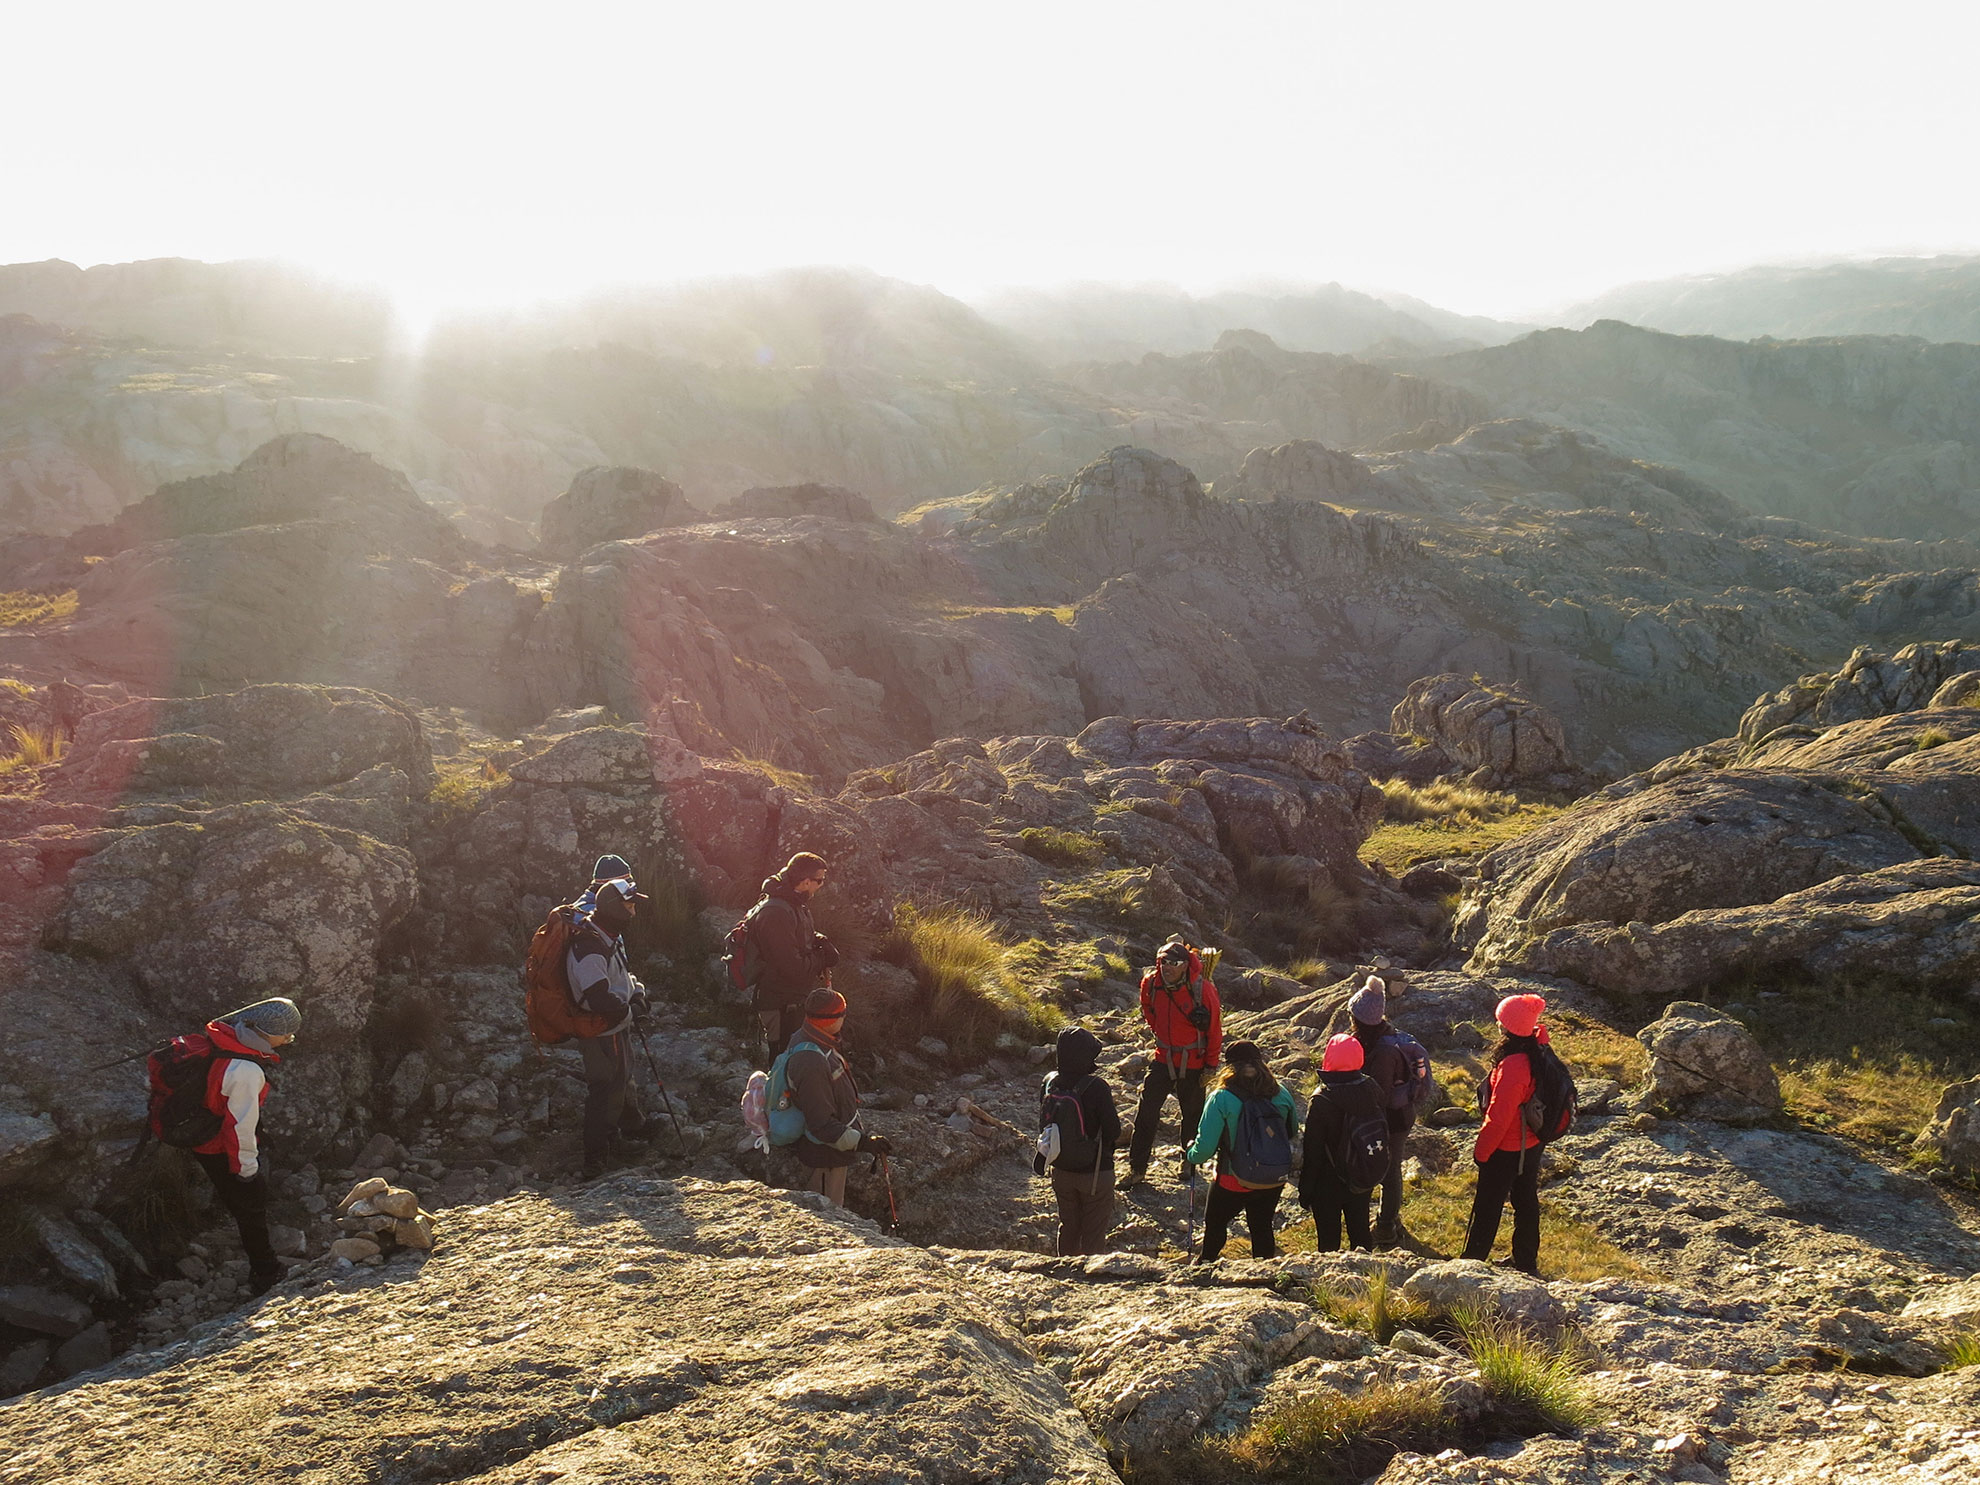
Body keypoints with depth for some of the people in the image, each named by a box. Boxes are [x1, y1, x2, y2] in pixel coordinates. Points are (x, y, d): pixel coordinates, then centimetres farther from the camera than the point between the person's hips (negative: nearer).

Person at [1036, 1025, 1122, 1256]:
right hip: (1095, 1172, -5)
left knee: (1068, 1228, 23)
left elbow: (1043, 1124, 4)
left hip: (1061, 1170, 5)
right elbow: (1113, 1130, -19)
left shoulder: (1049, 1083, -9)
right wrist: (1109, 1146, 3)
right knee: (1094, 1234, 10)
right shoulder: (1096, 1086, -25)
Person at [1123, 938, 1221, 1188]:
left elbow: (1214, 1029, -10)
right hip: (1163, 1059, 3)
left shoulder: (1202, 989, -20)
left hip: (1192, 1063, -3)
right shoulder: (1151, 983, -9)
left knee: (1192, 1114, 12)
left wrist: (1210, 1065, -6)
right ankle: (1137, 1168, 7)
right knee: (1146, 1113, -1)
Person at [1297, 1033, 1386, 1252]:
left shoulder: (1322, 1101, -28)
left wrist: (1305, 1189, -7)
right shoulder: (1371, 1089, -12)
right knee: (1359, 1231, 23)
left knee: (1328, 1238, 12)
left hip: (1329, 1184, -5)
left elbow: (1312, 1151, -19)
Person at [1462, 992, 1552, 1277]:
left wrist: (1481, 1149, -13)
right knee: (1526, 1202, 19)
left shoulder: (1512, 1064, -30)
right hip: (1532, 1144, 8)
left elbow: (1500, 1115, -23)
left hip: (1506, 1149, -8)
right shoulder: (1538, 1054, -6)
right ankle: (1527, 1263, 31)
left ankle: (1472, 1261, 19)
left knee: (1487, 1207, 7)